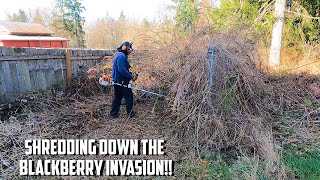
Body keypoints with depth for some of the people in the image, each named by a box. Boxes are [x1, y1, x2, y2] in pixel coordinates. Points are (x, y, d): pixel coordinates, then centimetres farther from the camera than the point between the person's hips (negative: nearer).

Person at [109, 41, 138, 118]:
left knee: (117, 97, 14)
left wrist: (131, 74, 10)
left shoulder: (120, 56, 17)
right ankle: (130, 113, 9)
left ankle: (113, 113, 20)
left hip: (117, 81, 10)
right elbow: (122, 70, -26)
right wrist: (131, 76, -19)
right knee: (129, 97, 0)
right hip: (122, 82, -10)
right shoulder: (121, 56, -17)